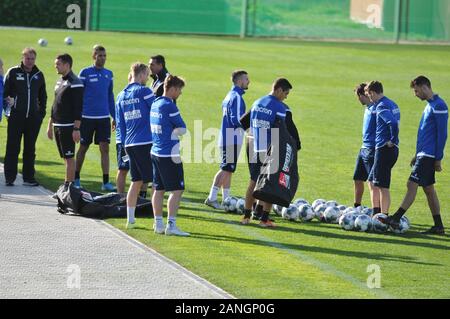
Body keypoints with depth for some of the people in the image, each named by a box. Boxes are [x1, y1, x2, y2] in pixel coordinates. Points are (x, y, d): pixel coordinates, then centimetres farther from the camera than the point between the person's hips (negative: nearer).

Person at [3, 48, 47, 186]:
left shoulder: (39, 75, 11)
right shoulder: (13, 72, 1)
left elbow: (43, 96, 20)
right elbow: (5, 92, 3)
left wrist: (42, 112, 11)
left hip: (33, 118, 3)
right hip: (16, 117, -3)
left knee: (30, 149, 7)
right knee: (13, 148, -4)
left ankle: (29, 177, 12)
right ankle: (10, 177, 0)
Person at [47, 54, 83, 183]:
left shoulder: (75, 83, -12)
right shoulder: (60, 82, 15)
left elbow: (78, 108, -16)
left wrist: (76, 129, -21)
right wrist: (50, 125, 20)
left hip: (68, 127, -9)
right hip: (57, 126, 9)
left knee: (69, 157, -6)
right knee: (65, 157, 11)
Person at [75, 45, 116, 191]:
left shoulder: (108, 74, 9)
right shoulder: (85, 73, -4)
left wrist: (114, 116, 15)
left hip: (104, 117, 3)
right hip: (87, 117, -3)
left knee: (105, 148, -4)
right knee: (83, 148, 7)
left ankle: (106, 182, -3)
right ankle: (76, 179, 21)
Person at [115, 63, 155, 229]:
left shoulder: (121, 96, 12)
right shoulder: (143, 91, -7)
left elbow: (119, 124, 15)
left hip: (130, 145, 7)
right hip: (147, 143, -7)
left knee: (136, 182, 15)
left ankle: (130, 219, 14)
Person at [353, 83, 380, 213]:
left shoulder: (376, 109, -15)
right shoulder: (367, 108, 14)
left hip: (372, 149, -10)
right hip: (364, 148, 10)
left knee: (372, 182, -11)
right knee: (358, 179, 17)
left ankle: (376, 211, -12)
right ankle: (357, 208, 31)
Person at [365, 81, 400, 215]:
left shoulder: (382, 106, -14)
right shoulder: (392, 104, 15)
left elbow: (393, 123, -29)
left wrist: (393, 140, -18)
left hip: (384, 149, -10)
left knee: (382, 186, -5)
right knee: (372, 181, 19)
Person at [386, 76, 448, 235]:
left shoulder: (439, 106, -14)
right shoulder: (430, 105, 17)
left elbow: (442, 134, -17)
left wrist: (438, 159, -17)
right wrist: (417, 155, 23)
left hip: (429, 155, -10)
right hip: (424, 155, 10)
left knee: (412, 184, -10)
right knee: (429, 189, 10)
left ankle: (395, 219, -11)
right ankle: (438, 226, 12)